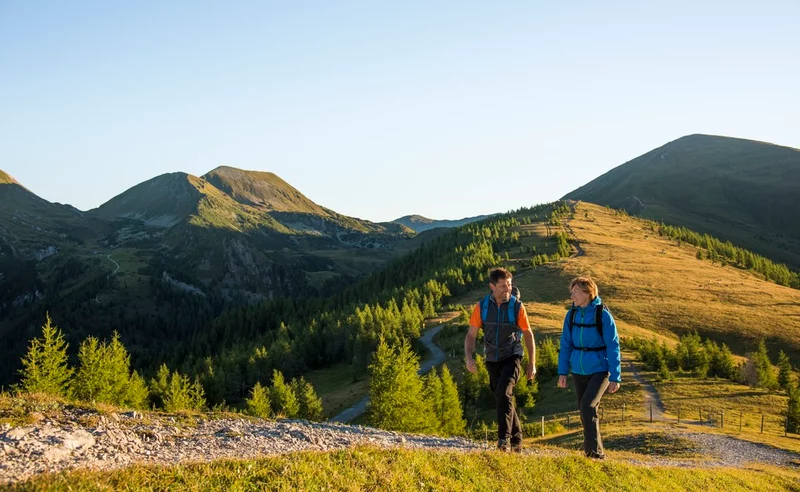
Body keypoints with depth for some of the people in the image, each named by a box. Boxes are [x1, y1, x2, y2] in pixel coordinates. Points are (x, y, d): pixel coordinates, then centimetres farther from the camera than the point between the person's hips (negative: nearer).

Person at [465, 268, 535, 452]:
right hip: (492, 360, 3)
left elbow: (528, 334, 3)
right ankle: (516, 439, 29)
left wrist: (532, 363, 4)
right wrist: (469, 357, -16)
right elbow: (471, 335, 0)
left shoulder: (517, 306, -8)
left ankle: (504, 437, -23)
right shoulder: (482, 307, -5)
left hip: (512, 358, -3)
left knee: (503, 392, -26)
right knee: (504, 399, 13)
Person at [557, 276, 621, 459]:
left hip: (600, 370, -5)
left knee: (587, 406, -21)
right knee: (586, 412, 12)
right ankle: (593, 451, 27)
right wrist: (562, 372, 3)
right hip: (579, 371, 5)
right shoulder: (572, 314, 1)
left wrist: (615, 377, -11)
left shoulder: (603, 315, -12)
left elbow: (613, 347, -10)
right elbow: (566, 345, 7)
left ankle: (594, 451, -13)